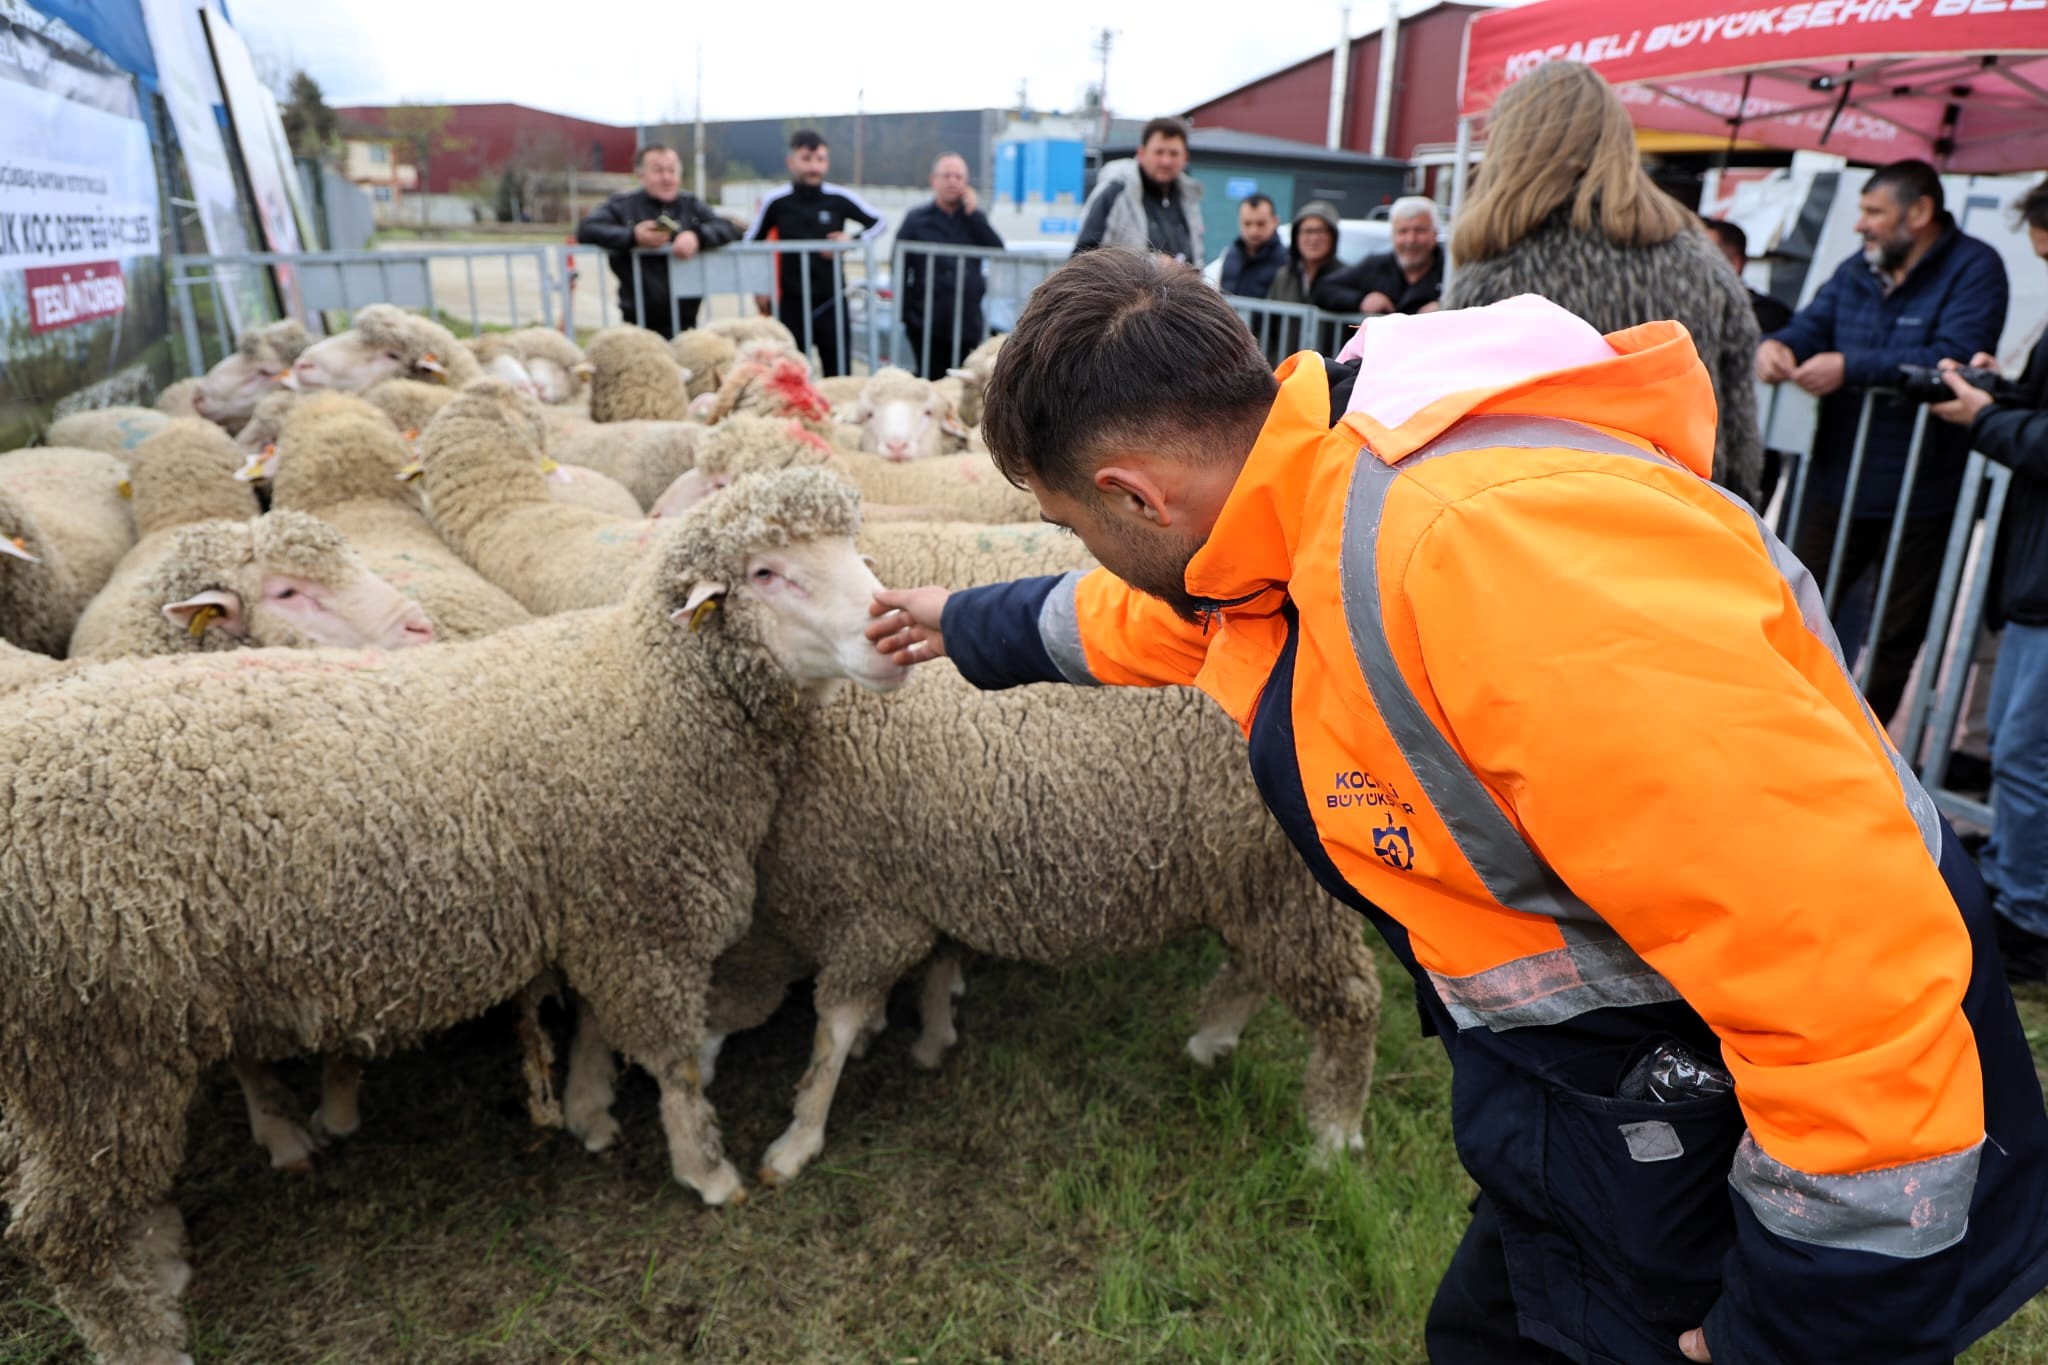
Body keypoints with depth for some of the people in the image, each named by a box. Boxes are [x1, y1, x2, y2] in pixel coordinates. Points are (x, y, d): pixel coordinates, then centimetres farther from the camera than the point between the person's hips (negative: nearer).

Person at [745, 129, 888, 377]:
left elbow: (880, 222, 9)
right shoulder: (775, 201, -3)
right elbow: (751, 243, 9)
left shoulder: (840, 198, -3)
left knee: (838, 374, 5)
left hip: (832, 302, 0)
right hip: (791, 304, 0)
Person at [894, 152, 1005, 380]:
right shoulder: (917, 219, 6)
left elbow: (998, 252, -3)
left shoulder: (974, 218, 13)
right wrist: (904, 313, -5)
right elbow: (899, 267, 3)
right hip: (927, 324, -2)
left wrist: (973, 213, -4)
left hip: (968, 323, 2)